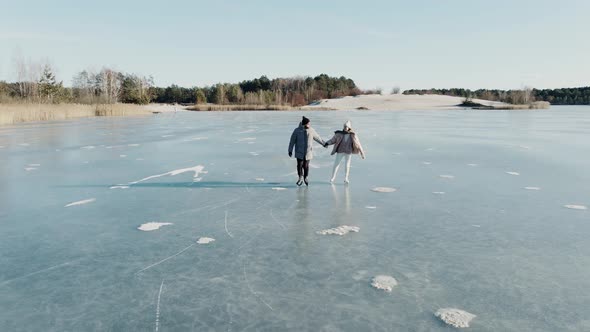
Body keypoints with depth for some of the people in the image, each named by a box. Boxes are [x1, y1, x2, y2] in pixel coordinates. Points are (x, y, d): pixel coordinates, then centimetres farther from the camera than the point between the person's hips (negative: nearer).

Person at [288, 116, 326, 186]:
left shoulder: (311, 130, -2)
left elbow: (317, 137, 12)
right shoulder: (297, 130, -8)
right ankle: (301, 178, 13)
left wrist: (323, 143, 21)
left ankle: (306, 178, 21)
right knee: (299, 165, -4)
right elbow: (292, 141, -3)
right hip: (299, 152, -1)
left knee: (306, 165, 1)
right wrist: (290, 150, -3)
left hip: (308, 151, 1)